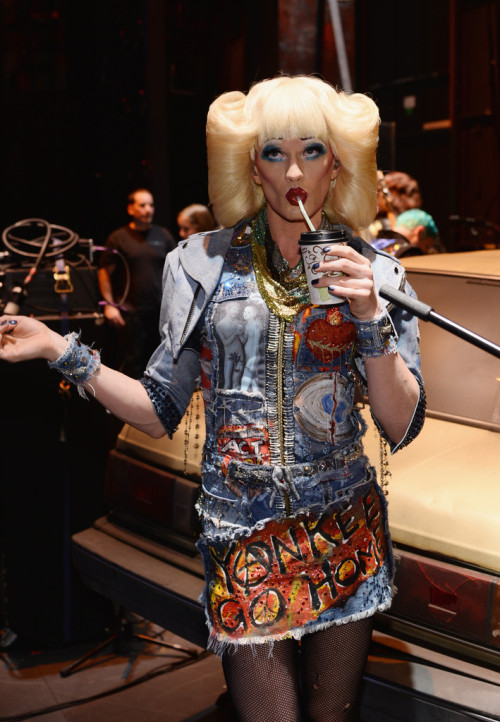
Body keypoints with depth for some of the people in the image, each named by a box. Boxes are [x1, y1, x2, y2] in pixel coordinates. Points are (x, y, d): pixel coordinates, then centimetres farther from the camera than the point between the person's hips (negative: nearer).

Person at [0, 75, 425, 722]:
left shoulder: (373, 273, -1)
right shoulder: (207, 264, -1)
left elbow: (402, 427, -6)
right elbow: (160, 412, 1)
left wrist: (370, 318, -19)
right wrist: (61, 351, -8)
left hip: (344, 536, 1)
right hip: (241, 540, -1)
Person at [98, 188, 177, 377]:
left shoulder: (164, 236, 9)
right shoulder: (118, 238, 1)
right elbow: (104, 271, 2)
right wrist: (109, 304, -5)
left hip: (161, 311, 3)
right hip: (131, 312, -3)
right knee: (131, 363, 1)